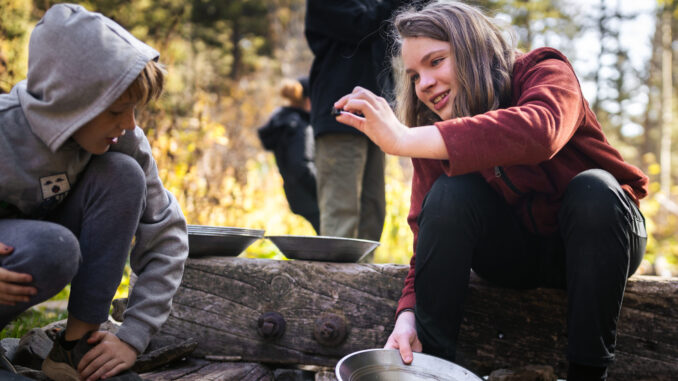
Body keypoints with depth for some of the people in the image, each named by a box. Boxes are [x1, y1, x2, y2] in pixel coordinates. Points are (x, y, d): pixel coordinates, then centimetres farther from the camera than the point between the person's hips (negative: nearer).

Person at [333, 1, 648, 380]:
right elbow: (429, 237, -14)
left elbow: (538, 132, -46)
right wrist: (408, 313, -34)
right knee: (450, 192, -26)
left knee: (593, 188, -34)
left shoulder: (544, 72, -20)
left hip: (592, 242, -2)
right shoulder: (435, 141, -8)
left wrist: (404, 139, -51)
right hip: (513, 251, 2)